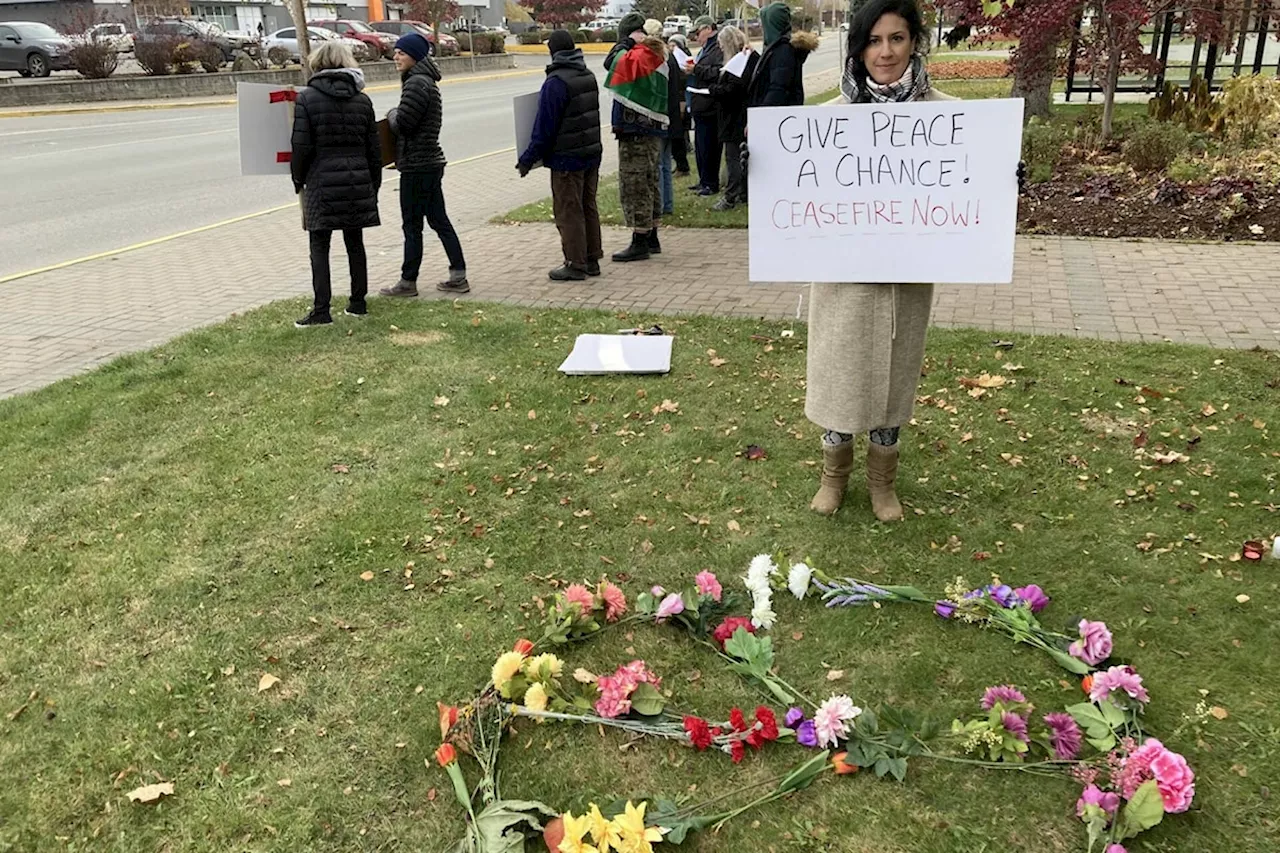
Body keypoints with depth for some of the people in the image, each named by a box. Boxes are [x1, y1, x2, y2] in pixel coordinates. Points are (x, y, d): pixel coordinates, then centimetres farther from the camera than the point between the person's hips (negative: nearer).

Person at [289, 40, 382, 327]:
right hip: (358, 180, 4)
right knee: (355, 243, 12)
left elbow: (301, 145, -8)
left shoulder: (307, 98, -6)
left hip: (322, 181, -4)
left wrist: (298, 179, 6)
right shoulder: (362, 99, 6)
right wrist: (374, 184, 17)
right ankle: (358, 303, 18)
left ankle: (321, 310, -1)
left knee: (319, 247, 1)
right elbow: (374, 147, 8)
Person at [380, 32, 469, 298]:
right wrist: (397, 116, 8)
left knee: (412, 225, -1)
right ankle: (458, 276, 13)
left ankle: (408, 282, 7)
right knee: (439, 221, 12)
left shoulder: (416, 83, -16)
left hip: (417, 166, -10)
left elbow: (402, 123, -20)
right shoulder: (426, 80, 16)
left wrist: (392, 114, -1)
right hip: (431, 163, 10)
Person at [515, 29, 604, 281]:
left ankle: (575, 265, 4)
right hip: (592, 154, 8)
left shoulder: (556, 82, -17)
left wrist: (528, 159, -9)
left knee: (568, 212, 0)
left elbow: (544, 127, -17)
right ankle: (592, 260, 22)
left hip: (567, 159, -8)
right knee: (588, 208, 15)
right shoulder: (589, 76, 9)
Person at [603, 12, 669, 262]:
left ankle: (640, 244, -3)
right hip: (653, 130, 10)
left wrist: (627, 42, -13)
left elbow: (612, 63, -26)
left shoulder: (638, 56, -15)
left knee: (633, 188, -5)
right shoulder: (655, 55, 13)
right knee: (649, 185, 15)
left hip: (635, 133, -10)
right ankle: (651, 239, 22)